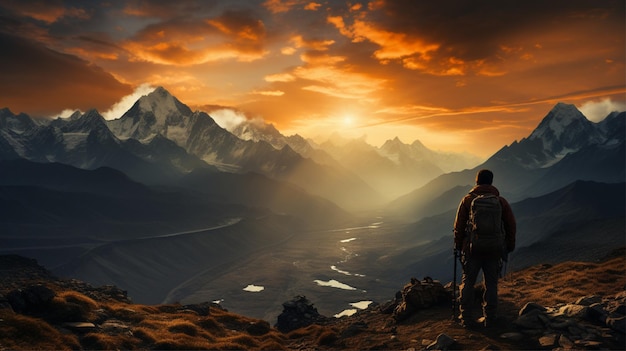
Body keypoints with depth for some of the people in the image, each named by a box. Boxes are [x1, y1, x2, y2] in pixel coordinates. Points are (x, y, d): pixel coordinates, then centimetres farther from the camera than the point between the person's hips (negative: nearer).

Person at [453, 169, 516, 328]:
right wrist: (509, 246, 17)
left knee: (467, 282, 9)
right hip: (494, 249, 1)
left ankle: (466, 317, 12)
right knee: (491, 284, 11)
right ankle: (489, 318, 16)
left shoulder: (467, 200, -2)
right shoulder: (501, 201, 2)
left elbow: (459, 225, -1)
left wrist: (458, 245, 9)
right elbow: (511, 225, 6)